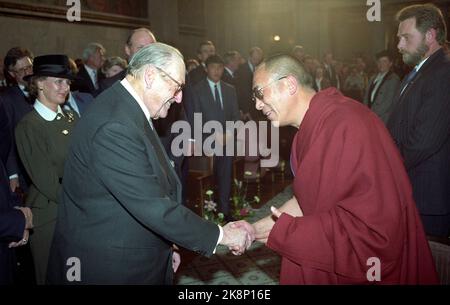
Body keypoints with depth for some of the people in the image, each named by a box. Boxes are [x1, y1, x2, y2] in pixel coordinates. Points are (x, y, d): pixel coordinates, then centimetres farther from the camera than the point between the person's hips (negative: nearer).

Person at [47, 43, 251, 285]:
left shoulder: (127, 109, 4)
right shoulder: (115, 126, -27)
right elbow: (154, 208, -28)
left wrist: (166, 246, 12)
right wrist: (221, 235, -18)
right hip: (109, 267, -9)